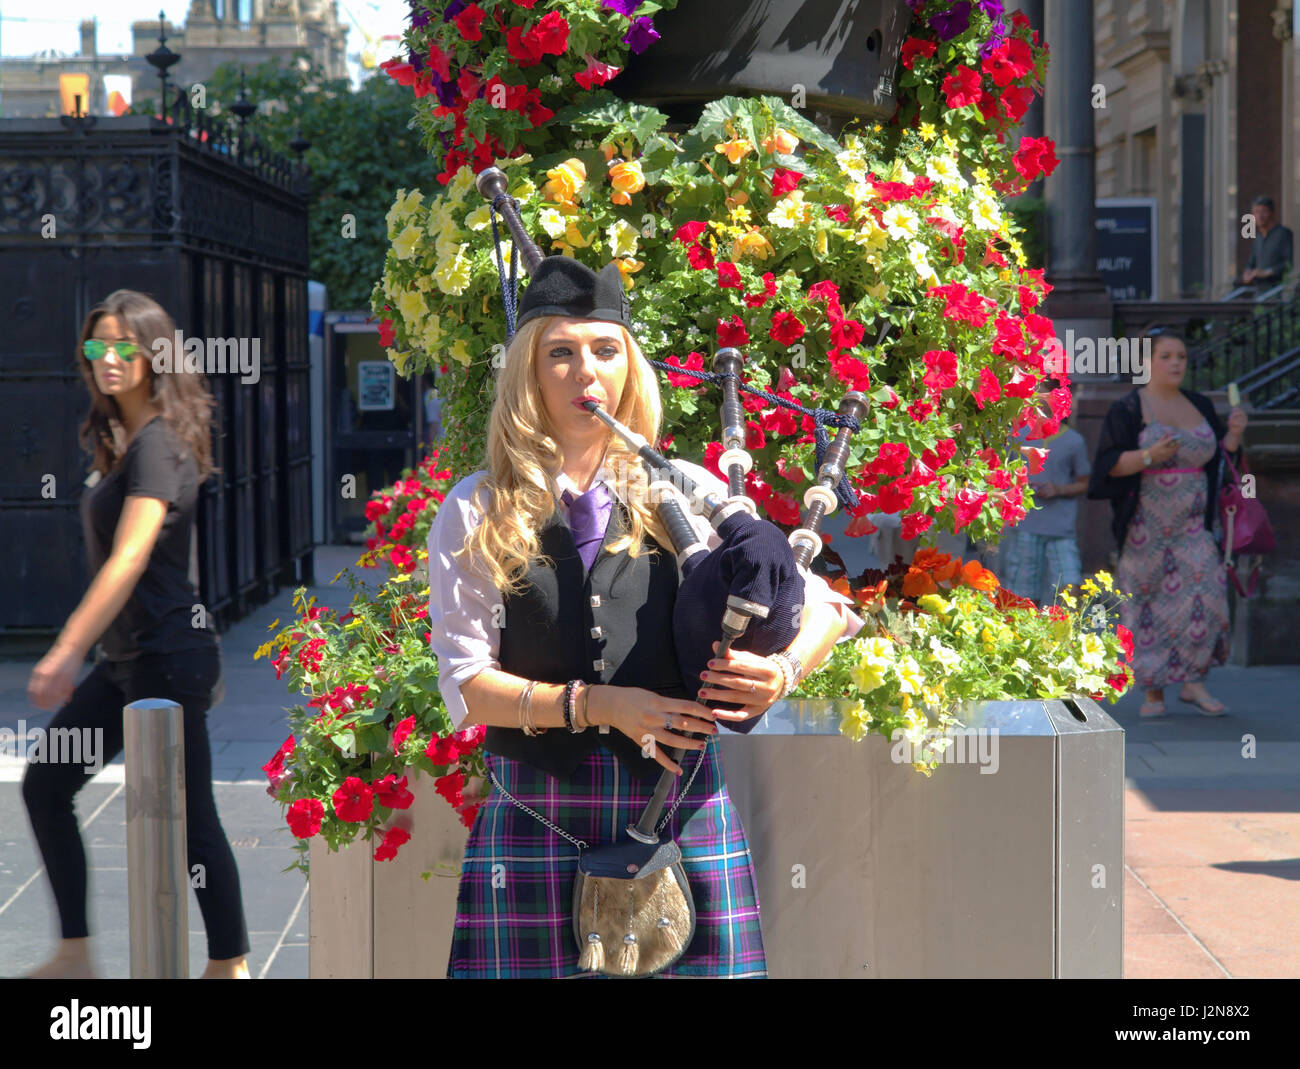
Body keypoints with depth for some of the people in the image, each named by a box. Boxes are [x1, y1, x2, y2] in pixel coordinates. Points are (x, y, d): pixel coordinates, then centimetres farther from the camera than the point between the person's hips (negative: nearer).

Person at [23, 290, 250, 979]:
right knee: (44, 787, 9)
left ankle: (229, 964, 10)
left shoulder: (157, 443, -17)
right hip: (127, 659, 10)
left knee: (186, 817, -2)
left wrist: (67, 651, -30)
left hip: (167, 660, -10)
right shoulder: (118, 438, 12)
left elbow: (129, 560, -26)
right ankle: (75, 953, 16)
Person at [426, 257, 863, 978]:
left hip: (682, 817, 1)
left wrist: (782, 670, -10)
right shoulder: (475, 515, 5)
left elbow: (824, 606, 11)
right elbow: (467, 687, -1)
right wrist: (599, 705, -13)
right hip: (537, 826, -1)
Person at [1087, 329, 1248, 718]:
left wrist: (1234, 433, -4)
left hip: (1192, 526, 4)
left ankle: (1193, 681, -8)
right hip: (1145, 527, -4)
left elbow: (1222, 457, 16)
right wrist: (1149, 456, -26)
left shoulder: (1200, 406, 12)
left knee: (1205, 590, -13)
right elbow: (1108, 464, -10)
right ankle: (1153, 692, 9)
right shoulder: (1128, 409, -3)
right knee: (1150, 605, 0)